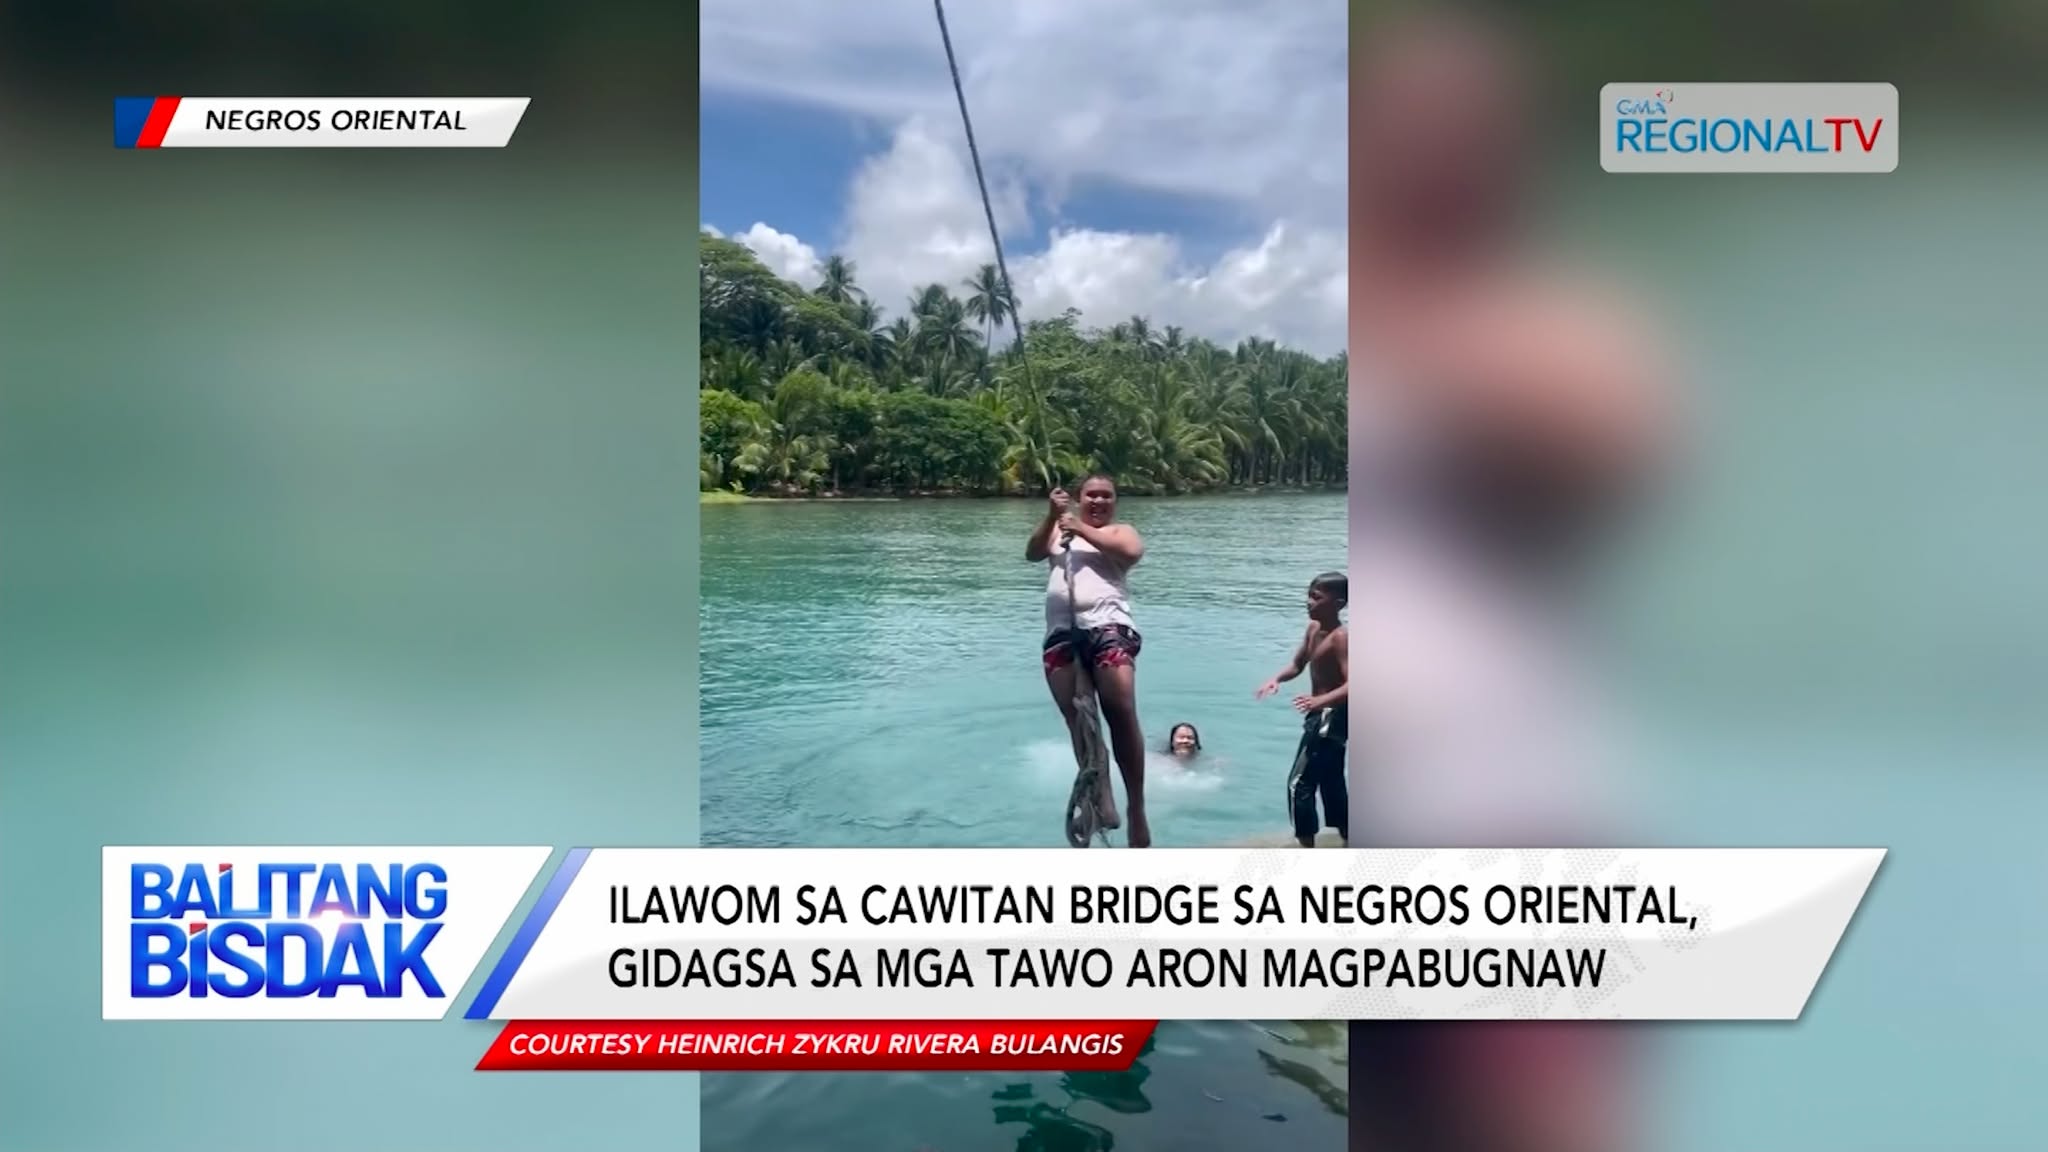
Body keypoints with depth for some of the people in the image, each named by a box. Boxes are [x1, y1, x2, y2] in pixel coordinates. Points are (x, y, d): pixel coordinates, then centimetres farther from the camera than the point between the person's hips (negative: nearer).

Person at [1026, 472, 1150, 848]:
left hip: (1108, 626, -4)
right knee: (1078, 720, 1)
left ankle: (1136, 807, -10)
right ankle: (1101, 795, 10)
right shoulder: (1059, 530, 24)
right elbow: (1032, 553, 7)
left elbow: (1132, 551, -6)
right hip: (1061, 633, 4)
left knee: (1121, 712, -16)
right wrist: (1051, 517, -7)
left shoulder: (1119, 531, 16)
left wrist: (1083, 529, -5)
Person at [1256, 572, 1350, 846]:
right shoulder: (1313, 629, 6)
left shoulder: (1340, 638, -22)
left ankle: (1307, 848, -5)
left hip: (1332, 717, -10)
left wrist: (1322, 700, -49)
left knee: (1299, 783, -10)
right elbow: (1296, 665, 13)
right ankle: (1348, 843, 29)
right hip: (1322, 716, 10)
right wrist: (1276, 679, -8)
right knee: (1332, 785, 18)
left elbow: (1351, 685, -31)